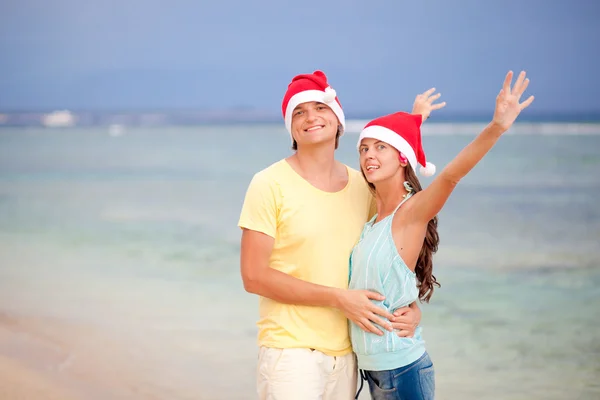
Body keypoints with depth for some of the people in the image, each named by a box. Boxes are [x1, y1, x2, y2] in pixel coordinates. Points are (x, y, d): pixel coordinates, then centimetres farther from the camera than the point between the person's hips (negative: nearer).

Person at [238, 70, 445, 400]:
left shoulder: (362, 184, 7)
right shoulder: (270, 184, -7)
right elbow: (254, 276, -11)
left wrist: (412, 306, -3)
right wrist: (338, 298, -15)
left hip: (346, 354, 5)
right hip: (291, 350, -5)